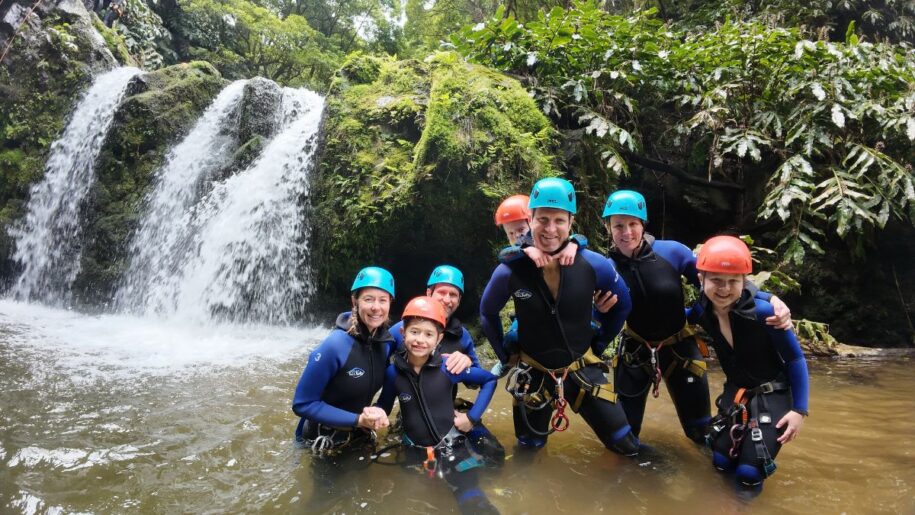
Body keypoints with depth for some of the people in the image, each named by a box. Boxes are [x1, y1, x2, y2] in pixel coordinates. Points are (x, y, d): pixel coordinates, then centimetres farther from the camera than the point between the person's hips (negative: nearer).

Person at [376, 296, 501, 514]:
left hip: (452, 447, -2)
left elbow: (489, 380, -5)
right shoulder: (393, 372, -12)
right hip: (415, 451, 2)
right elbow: (384, 405, 0)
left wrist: (472, 417, -9)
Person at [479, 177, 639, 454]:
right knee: (529, 452, 18)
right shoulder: (509, 271, -20)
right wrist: (505, 356, 3)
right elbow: (487, 313, 1)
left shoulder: (594, 265, -17)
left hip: (582, 369, 1)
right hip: (533, 374, 0)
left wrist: (599, 344, 6)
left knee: (627, 447, 9)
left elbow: (622, 304, 4)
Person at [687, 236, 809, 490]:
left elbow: (795, 359, -15)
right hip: (735, 393, 5)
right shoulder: (702, 312, -14)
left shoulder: (763, 311, -28)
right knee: (721, 462, 7)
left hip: (772, 395, -4)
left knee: (749, 472, -11)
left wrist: (799, 410, -15)